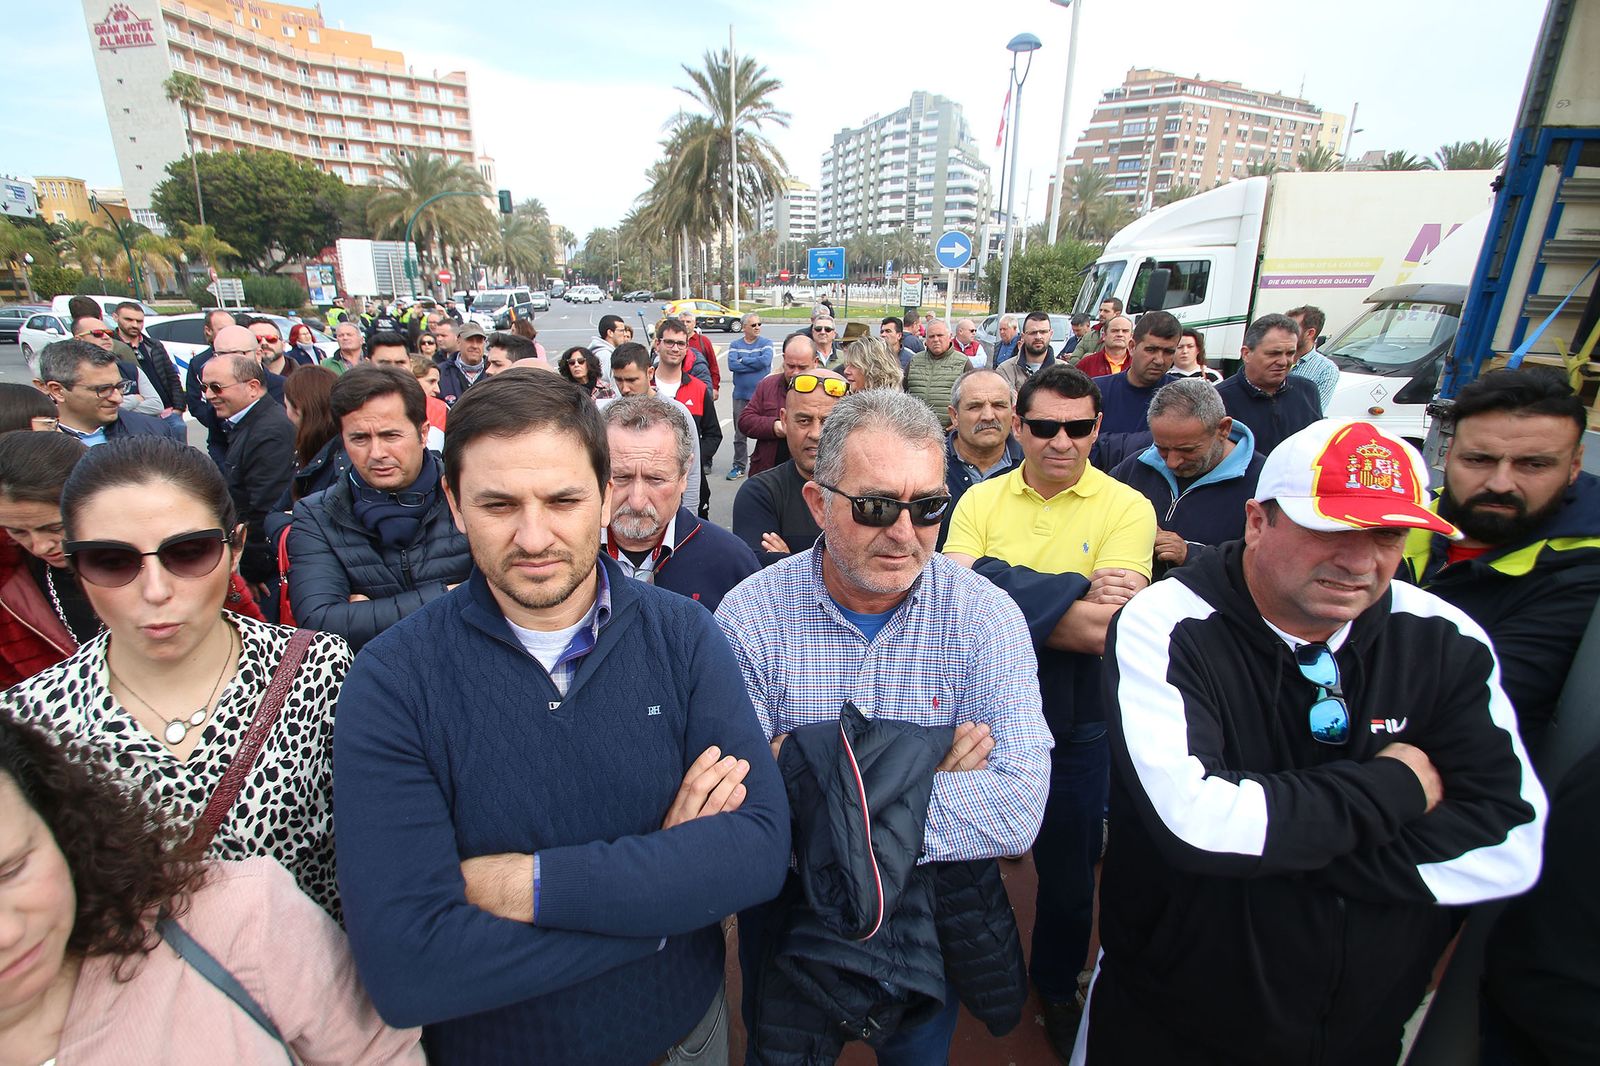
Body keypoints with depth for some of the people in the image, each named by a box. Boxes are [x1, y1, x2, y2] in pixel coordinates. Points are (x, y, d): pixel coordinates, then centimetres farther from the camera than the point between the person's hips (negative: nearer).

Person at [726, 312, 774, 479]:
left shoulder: (766, 342, 2)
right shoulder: (735, 344, 6)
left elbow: (765, 360, -17)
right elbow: (732, 365, -10)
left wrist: (743, 360, -8)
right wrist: (755, 364, -12)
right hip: (741, 394, 2)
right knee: (740, 432, 5)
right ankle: (739, 466, 15)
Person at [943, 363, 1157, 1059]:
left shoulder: (1126, 509, -12)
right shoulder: (981, 500, -4)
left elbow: (1102, 631, -23)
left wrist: (1001, 596, -24)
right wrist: (1070, 601, -24)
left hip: (1074, 722, -1)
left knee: (1067, 867, 19)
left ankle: (1057, 987, 49)